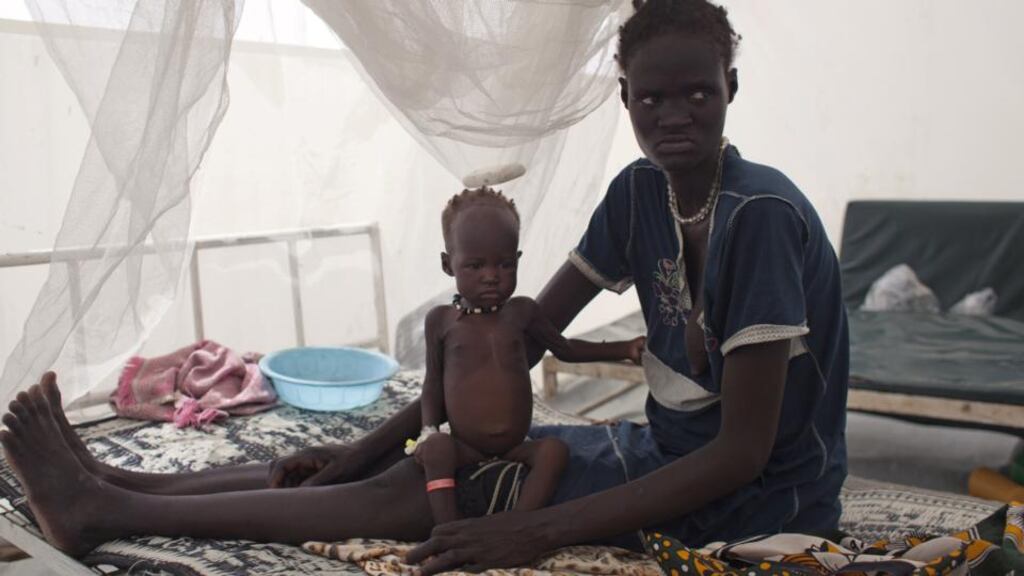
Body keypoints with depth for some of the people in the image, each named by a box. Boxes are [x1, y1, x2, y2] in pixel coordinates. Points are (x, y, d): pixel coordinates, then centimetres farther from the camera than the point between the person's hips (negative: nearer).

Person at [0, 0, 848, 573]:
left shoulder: (762, 214, -23)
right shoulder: (638, 193, 0)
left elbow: (742, 450, -24)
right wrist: (375, 445, -5)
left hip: (761, 490, -6)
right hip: (671, 449, 6)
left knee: (425, 494, -17)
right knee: (435, 460, -5)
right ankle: (117, 493, 0)